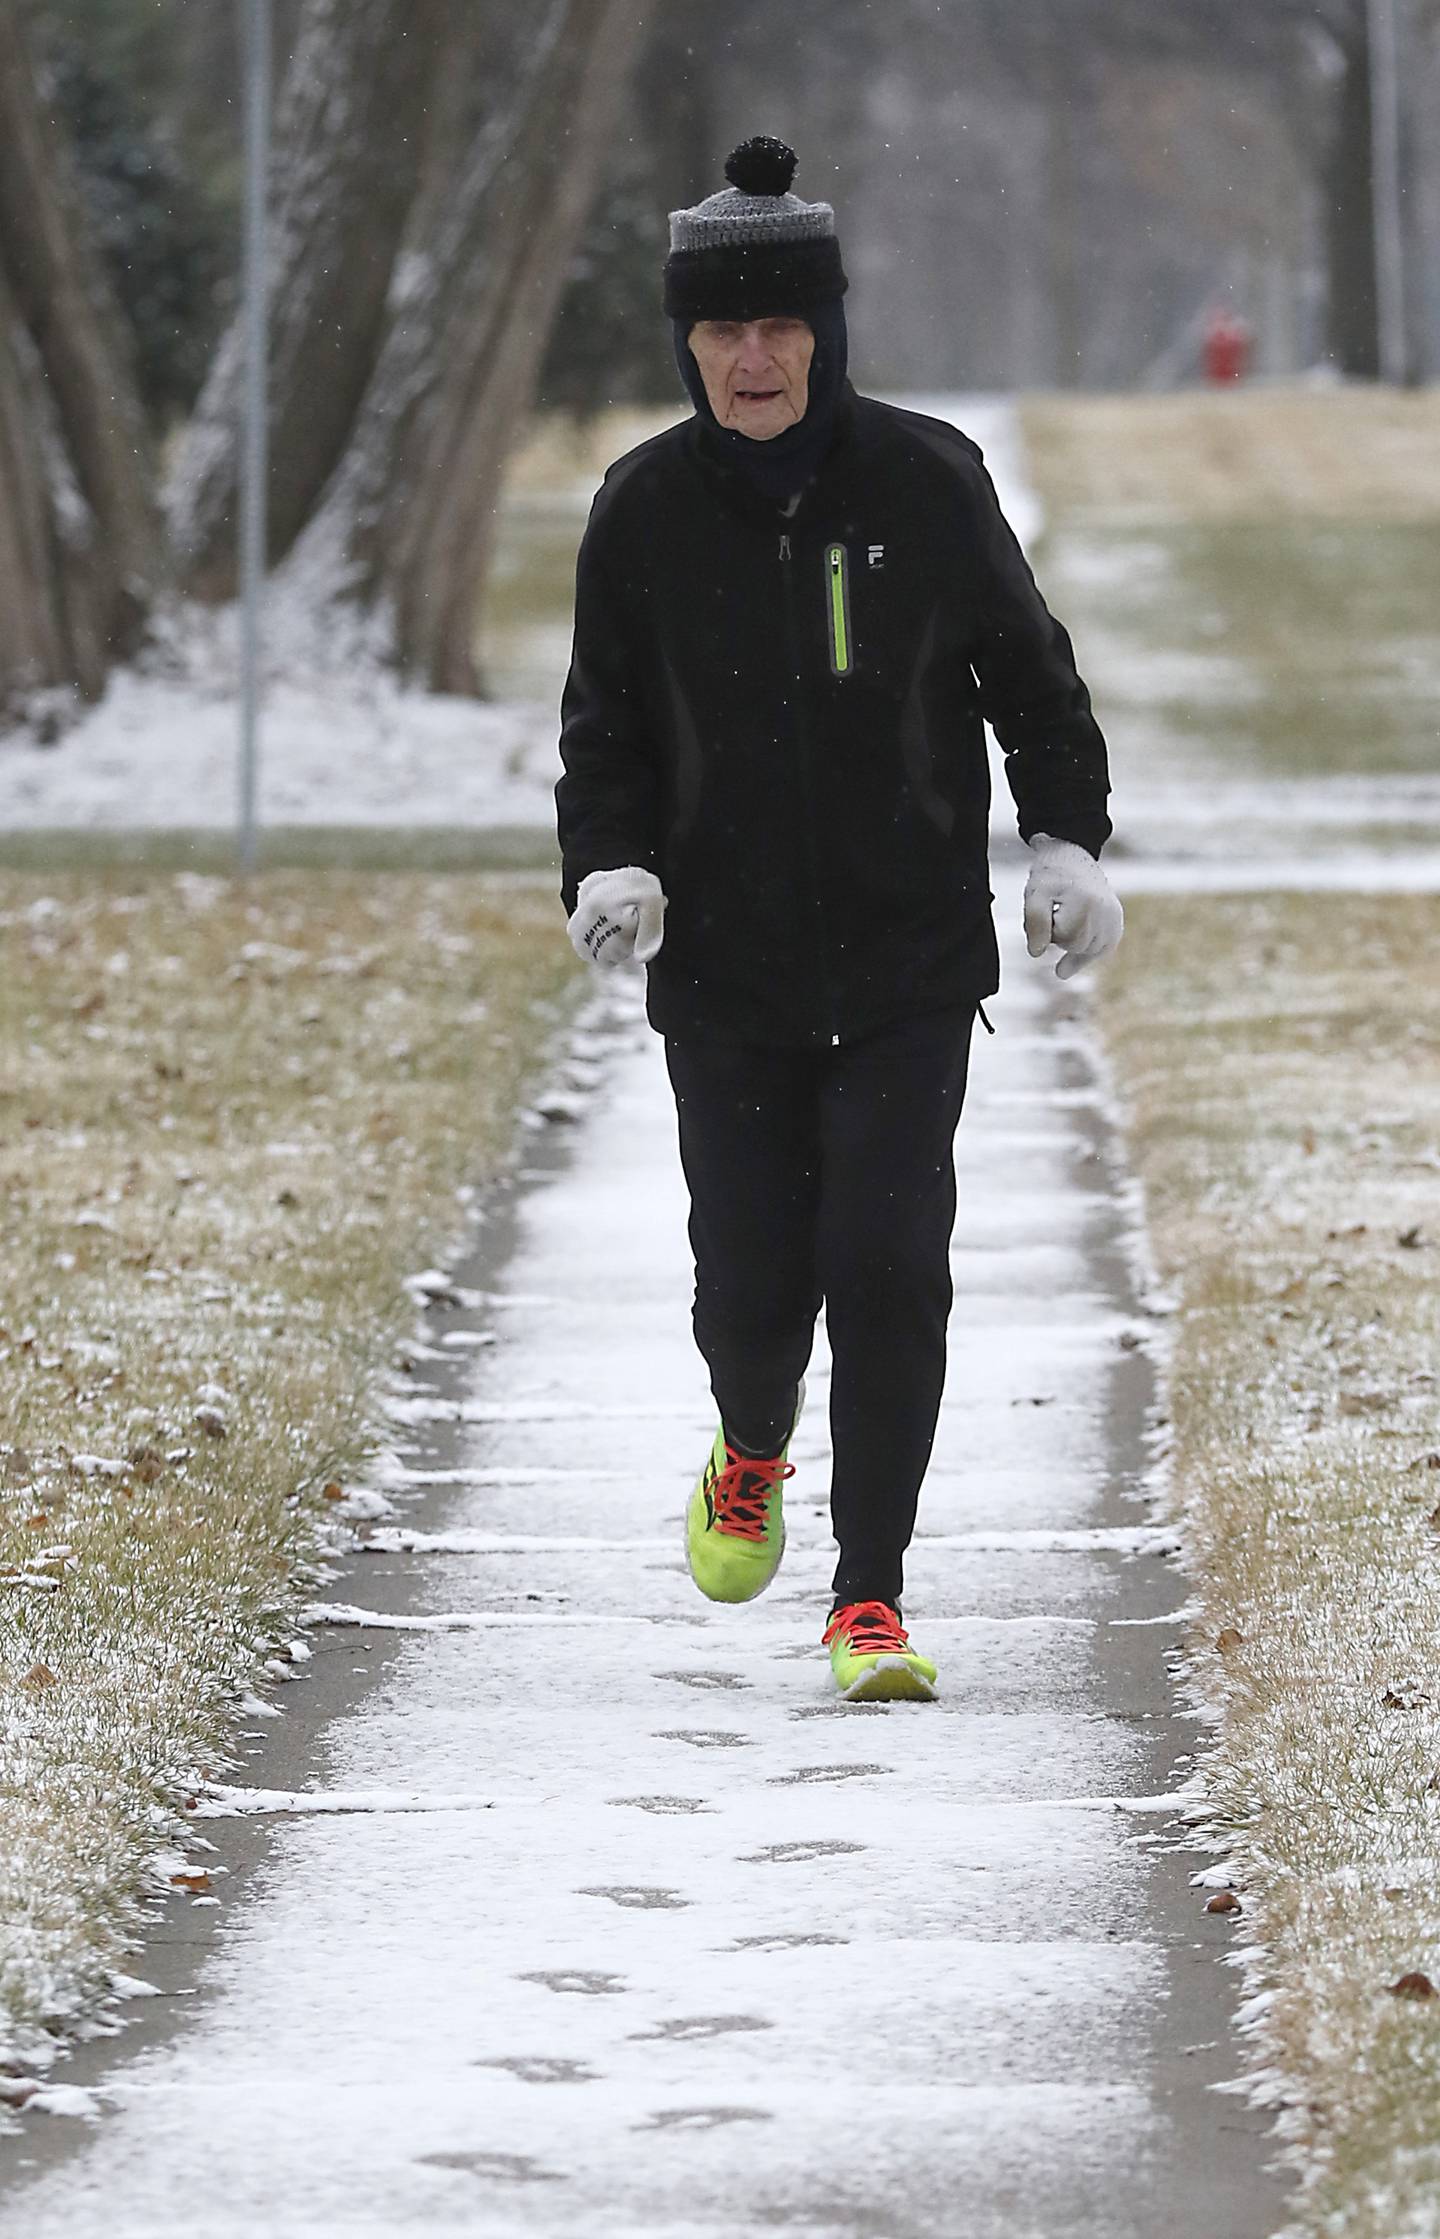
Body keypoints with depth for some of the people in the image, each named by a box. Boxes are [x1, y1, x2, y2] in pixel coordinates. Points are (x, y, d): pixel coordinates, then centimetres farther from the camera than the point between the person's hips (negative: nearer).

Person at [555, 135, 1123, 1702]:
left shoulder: (925, 481, -3)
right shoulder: (644, 510, 0)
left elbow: (1027, 670, 9)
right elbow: (604, 722, 8)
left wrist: (1065, 838, 0)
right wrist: (610, 865, -9)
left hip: (909, 966, -1)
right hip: (725, 973, 1)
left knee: (888, 1265, -11)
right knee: (752, 1284, 1)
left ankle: (869, 1601, -2)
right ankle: (752, 1453, 37)